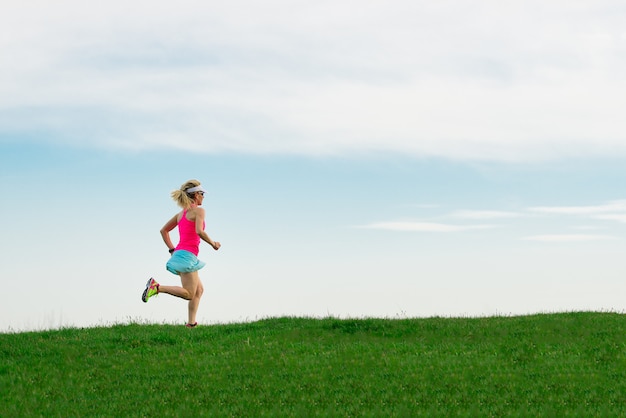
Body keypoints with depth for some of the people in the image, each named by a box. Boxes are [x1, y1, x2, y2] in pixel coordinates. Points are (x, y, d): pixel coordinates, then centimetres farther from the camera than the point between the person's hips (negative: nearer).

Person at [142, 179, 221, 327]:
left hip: (179, 253, 9)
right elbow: (199, 231, -21)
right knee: (189, 294, -8)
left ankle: (191, 323, 9)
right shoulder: (198, 211, -5)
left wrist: (172, 249, 21)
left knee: (199, 290, 15)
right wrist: (213, 243, -7)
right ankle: (156, 287, -17)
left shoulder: (181, 214, 17)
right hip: (187, 255, -9)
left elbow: (163, 230, 20)